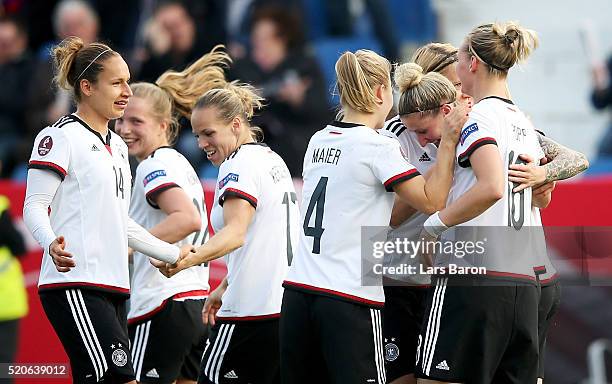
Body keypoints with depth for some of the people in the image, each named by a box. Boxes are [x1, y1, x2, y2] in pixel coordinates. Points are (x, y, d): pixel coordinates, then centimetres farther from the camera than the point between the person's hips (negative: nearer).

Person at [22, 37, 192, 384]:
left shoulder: (118, 146, 22)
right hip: (75, 284, -9)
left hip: (113, 288, 9)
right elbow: (34, 206, -10)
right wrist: (52, 244, -30)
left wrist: (173, 254, 35)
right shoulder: (61, 136, -4)